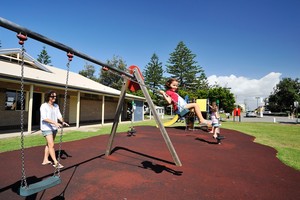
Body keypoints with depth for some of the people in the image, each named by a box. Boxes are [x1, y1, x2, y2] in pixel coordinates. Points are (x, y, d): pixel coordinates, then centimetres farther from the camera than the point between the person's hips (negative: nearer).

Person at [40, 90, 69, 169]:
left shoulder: (56, 106, 7)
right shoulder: (44, 106, -13)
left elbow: (59, 115, 1)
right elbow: (44, 118, -23)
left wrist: (63, 122, -19)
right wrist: (55, 123, -33)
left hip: (54, 128, 7)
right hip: (46, 128, -7)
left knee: (49, 144, 14)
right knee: (51, 145, -8)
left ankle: (45, 160, 26)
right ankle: (56, 162, -4)